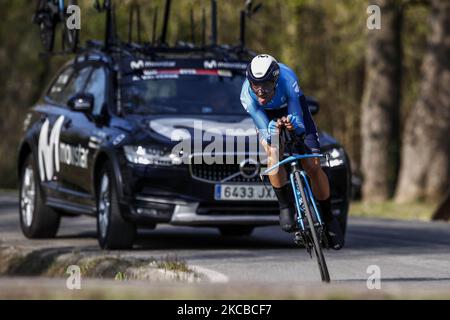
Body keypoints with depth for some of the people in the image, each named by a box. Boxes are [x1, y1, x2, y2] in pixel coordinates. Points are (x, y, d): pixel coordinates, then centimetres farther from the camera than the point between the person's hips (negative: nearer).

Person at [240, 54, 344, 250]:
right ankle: (285, 206, -14)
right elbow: (264, 130, -36)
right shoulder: (247, 95, -34)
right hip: (268, 115, 0)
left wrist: (292, 123, -60)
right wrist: (271, 132, -60)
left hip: (292, 109, 0)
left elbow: (300, 126, -36)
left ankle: (328, 218, 8)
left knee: (313, 166, -12)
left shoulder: (287, 80, -37)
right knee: (273, 152, -31)